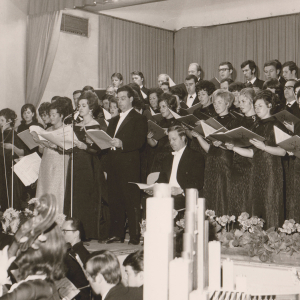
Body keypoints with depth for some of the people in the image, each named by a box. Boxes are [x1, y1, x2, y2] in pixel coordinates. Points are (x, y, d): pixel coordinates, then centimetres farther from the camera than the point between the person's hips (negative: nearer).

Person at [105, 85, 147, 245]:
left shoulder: (139, 119, 1)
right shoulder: (113, 121, 24)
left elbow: (139, 142, -12)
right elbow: (108, 140, 21)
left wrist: (122, 144, -25)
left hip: (129, 164, -7)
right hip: (113, 165, 7)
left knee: (132, 201, -7)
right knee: (114, 200, 6)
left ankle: (135, 235, -5)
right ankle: (116, 234, 11)